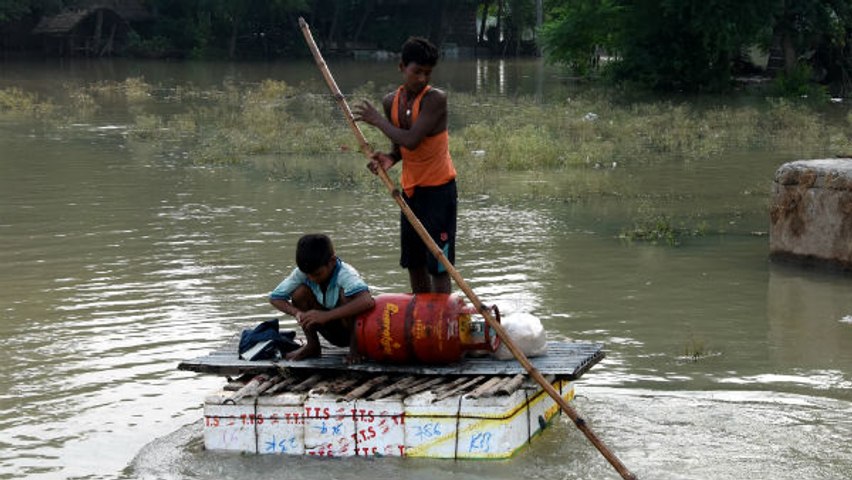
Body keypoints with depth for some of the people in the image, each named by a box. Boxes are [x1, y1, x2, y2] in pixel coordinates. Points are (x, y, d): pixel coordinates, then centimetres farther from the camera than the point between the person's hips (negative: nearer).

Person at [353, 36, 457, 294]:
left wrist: (377, 120, -14)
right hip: (411, 188, 7)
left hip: (439, 189, -7)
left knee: (438, 265, -7)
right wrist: (389, 158, -9)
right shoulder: (392, 101, 3)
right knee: (414, 263, 15)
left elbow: (411, 140, -26)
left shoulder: (435, 99, -18)